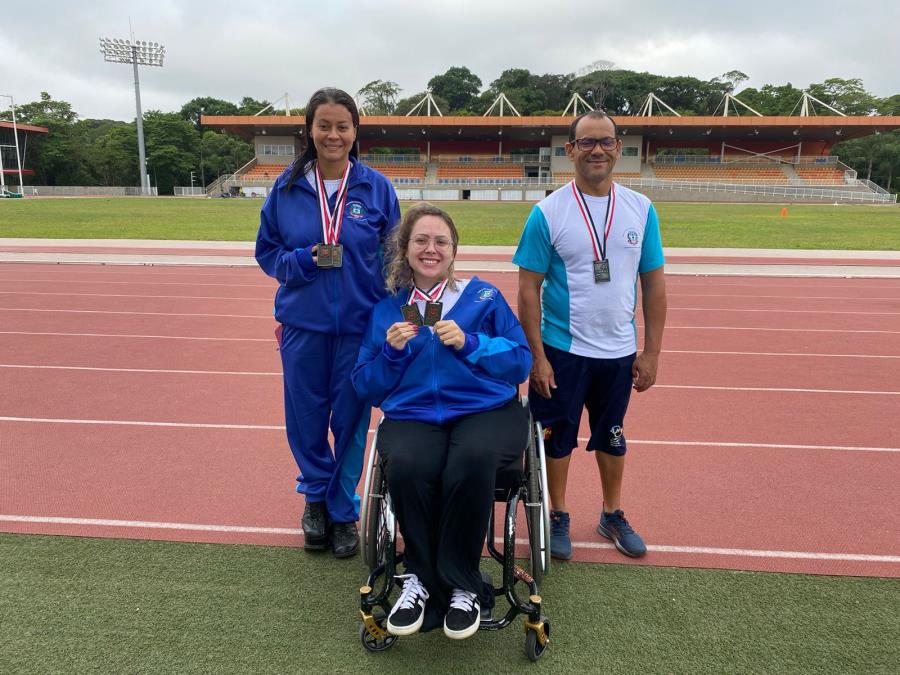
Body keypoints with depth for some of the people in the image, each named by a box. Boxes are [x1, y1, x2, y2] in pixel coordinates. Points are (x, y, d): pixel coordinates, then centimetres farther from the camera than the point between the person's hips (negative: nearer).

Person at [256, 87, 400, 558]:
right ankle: (316, 495, 37)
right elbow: (266, 252, 8)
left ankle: (343, 511, 27)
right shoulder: (286, 187, 2)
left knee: (350, 421, 6)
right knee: (306, 419, 9)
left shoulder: (376, 187, -1)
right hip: (303, 325, 1)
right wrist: (301, 261, -13)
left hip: (360, 326, -1)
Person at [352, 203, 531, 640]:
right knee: (405, 466, -33)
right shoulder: (386, 310, 16)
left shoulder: (483, 296, 12)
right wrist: (391, 352, -5)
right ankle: (420, 578, -8)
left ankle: (461, 586, -12)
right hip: (412, 415, 1)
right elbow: (367, 388, 14)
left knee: (472, 461, -35)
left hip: (485, 410, -1)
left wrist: (469, 344, -10)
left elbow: (521, 362, 4)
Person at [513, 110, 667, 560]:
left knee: (611, 437, 18)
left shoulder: (641, 209, 0)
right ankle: (558, 518, 31)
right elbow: (529, 289, -8)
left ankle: (612, 515, 38)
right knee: (557, 437, 9)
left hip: (619, 352, 3)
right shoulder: (547, 213, -8)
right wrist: (537, 357, -12)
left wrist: (651, 352, 1)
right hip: (562, 351, -3)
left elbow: (654, 283, 4)